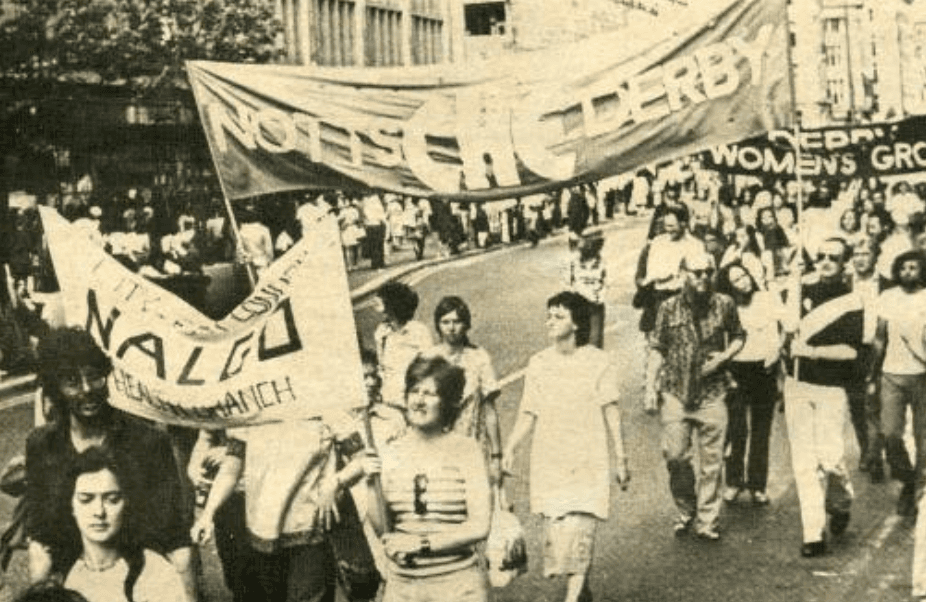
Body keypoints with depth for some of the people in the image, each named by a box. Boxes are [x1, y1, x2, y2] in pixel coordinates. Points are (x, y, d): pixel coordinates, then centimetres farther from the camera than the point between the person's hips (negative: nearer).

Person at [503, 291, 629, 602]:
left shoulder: (599, 362, -4)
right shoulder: (538, 363, 5)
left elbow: (612, 413, -1)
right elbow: (528, 414, 7)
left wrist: (621, 459, -2)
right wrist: (510, 448, -5)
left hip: (587, 463, -3)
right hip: (548, 464, 3)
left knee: (577, 532, -13)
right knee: (555, 535, 7)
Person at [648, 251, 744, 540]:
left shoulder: (724, 305, 1)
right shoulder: (669, 307, 0)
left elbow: (738, 337, 14)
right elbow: (657, 350, 6)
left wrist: (725, 356, -6)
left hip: (712, 394, 0)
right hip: (676, 392, 0)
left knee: (712, 459, 3)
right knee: (674, 455, -3)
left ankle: (707, 521, 15)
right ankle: (686, 510, 21)